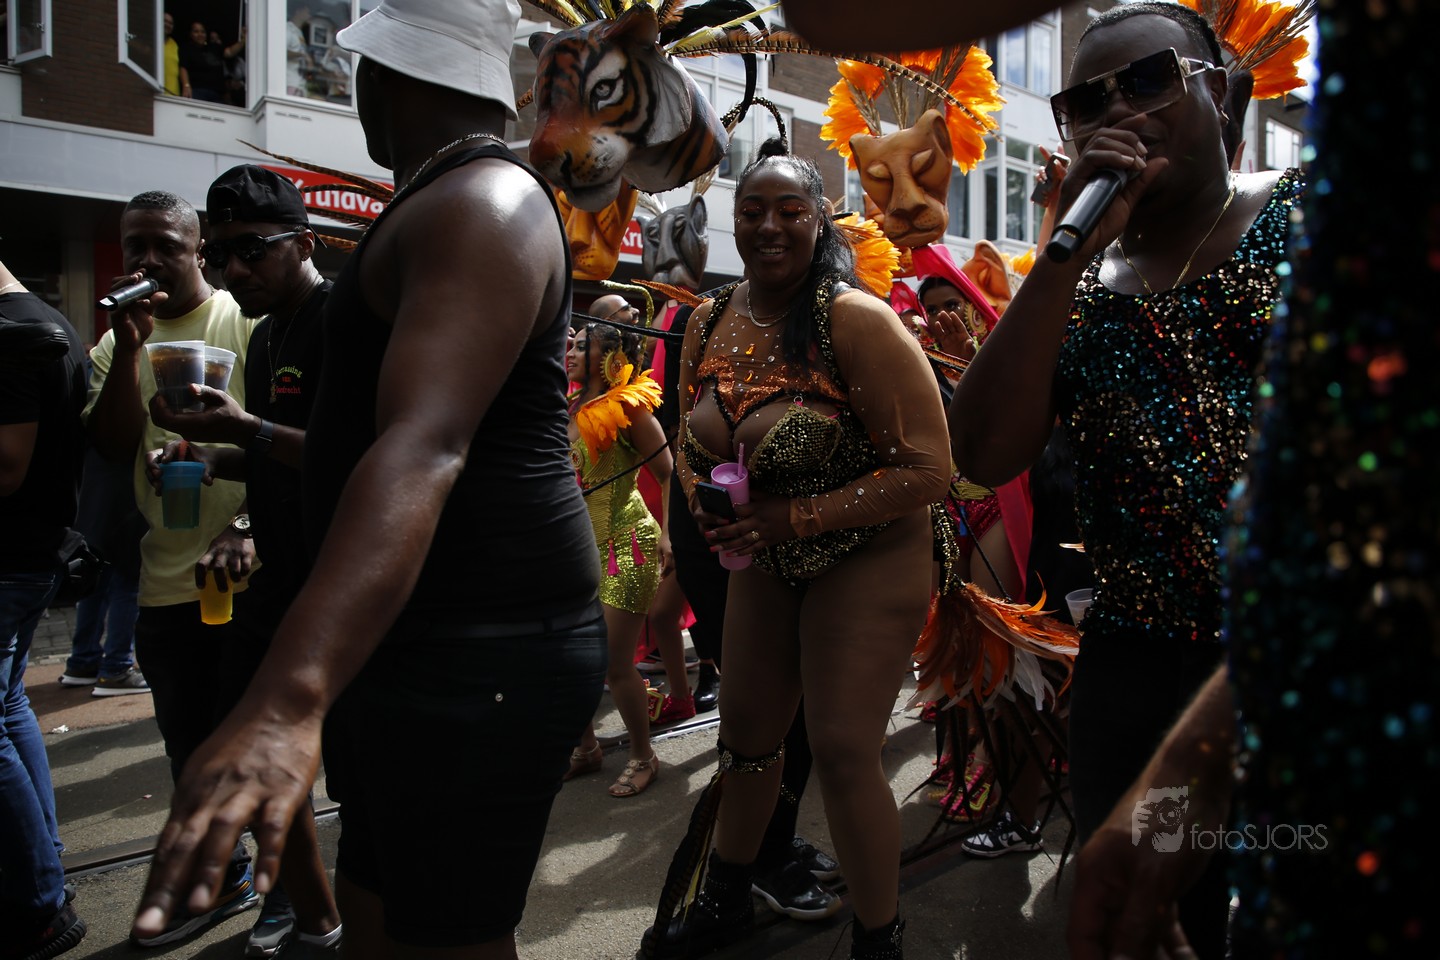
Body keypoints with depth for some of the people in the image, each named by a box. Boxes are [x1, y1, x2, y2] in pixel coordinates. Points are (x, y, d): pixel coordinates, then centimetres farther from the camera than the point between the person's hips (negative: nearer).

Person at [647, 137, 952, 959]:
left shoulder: (857, 320, -21)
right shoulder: (710, 324, 0)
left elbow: (928, 470, -23)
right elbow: (693, 443, 13)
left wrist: (797, 516, -24)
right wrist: (708, 504, -9)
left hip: (868, 562, -6)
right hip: (766, 561, 7)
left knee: (843, 751, -7)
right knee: (748, 728, 16)